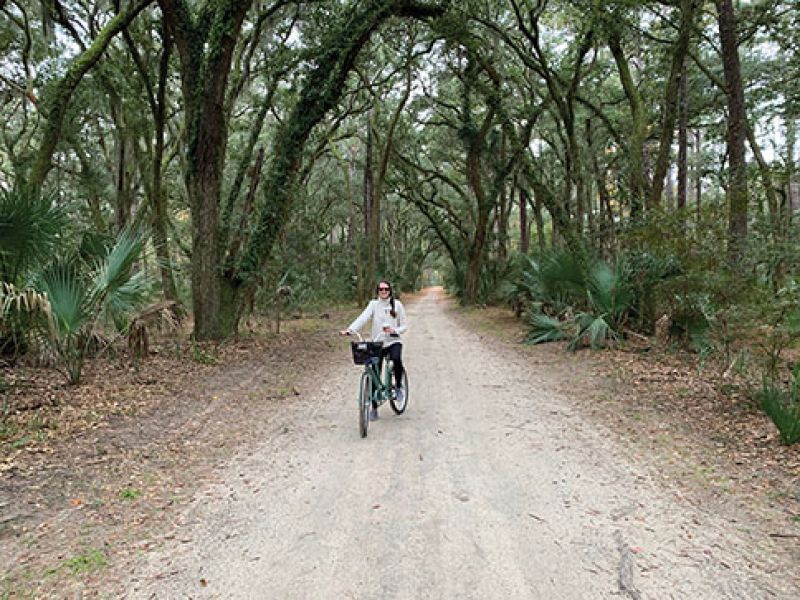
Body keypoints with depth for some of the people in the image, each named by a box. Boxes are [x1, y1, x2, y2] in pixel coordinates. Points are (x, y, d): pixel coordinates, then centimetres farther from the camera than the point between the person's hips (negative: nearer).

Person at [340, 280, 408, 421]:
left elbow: (405, 326, 3)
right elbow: (363, 318, -14)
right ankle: (374, 409, 17)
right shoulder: (374, 304, 2)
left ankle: (399, 386, -6)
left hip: (393, 342, -1)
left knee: (396, 359, -34)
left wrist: (394, 330, -18)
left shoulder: (397, 304, 1)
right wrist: (349, 329, -31)